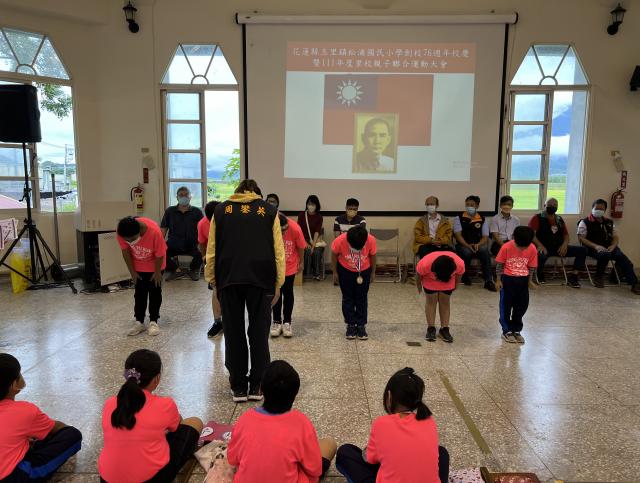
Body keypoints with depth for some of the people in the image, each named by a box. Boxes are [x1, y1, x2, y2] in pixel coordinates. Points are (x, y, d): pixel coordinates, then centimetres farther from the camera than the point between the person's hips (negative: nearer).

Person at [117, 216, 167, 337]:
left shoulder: (154, 231, -39)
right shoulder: (121, 232, -29)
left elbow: (159, 254, -24)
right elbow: (125, 251, -12)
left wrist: (157, 272, -12)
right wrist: (132, 271, -5)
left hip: (154, 265, -3)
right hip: (138, 266, 3)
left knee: (155, 293, 4)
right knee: (139, 293, 8)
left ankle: (153, 322, 14)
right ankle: (139, 322, 17)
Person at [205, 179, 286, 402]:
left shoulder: (221, 210, 14)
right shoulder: (269, 210, 11)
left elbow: (211, 250, 10)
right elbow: (278, 251, 5)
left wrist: (212, 280, 14)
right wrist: (278, 283, 7)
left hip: (228, 277, 1)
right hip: (261, 277, 0)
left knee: (233, 332, 9)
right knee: (259, 332, 8)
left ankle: (238, 388, 17)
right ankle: (257, 387, 15)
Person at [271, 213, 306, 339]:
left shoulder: (295, 228, -27)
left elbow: (300, 247, -9)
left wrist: (301, 263, 5)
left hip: (290, 266, 0)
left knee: (288, 293, 8)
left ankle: (287, 322, 20)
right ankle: (276, 322, 20)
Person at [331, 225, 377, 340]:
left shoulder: (371, 241, -31)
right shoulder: (340, 241, -33)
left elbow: (372, 256, -10)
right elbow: (334, 255, -12)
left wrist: (373, 273, 3)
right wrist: (335, 272, -2)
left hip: (364, 271, 0)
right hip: (345, 271, 0)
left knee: (362, 299, 6)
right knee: (347, 298, 6)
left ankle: (361, 325, 17)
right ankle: (351, 325, 18)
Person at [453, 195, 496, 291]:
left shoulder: (482, 220, 12)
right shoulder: (459, 218, 7)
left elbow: (485, 237, 5)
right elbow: (458, 235, -3)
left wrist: (478, 245, -17)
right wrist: (467, 245, -20)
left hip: (478, 246, 1)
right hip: (463, 246, -1)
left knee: (485, 250, -32)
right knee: (466, 251, -36)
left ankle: (488, 281, -28)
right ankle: (465, 277, -11)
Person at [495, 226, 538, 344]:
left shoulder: (532, 249, -9)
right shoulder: (506, 247, -17)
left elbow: (531, 266, 3)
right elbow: (499, 264, -7)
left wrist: (530, 281, 4)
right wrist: (499, 280, -6)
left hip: (523, 280, 3)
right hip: (508, 279, -3)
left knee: (522, 306, 8)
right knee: (506, 305, 4)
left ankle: (516, 330, 23)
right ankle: (507, 331, 16)